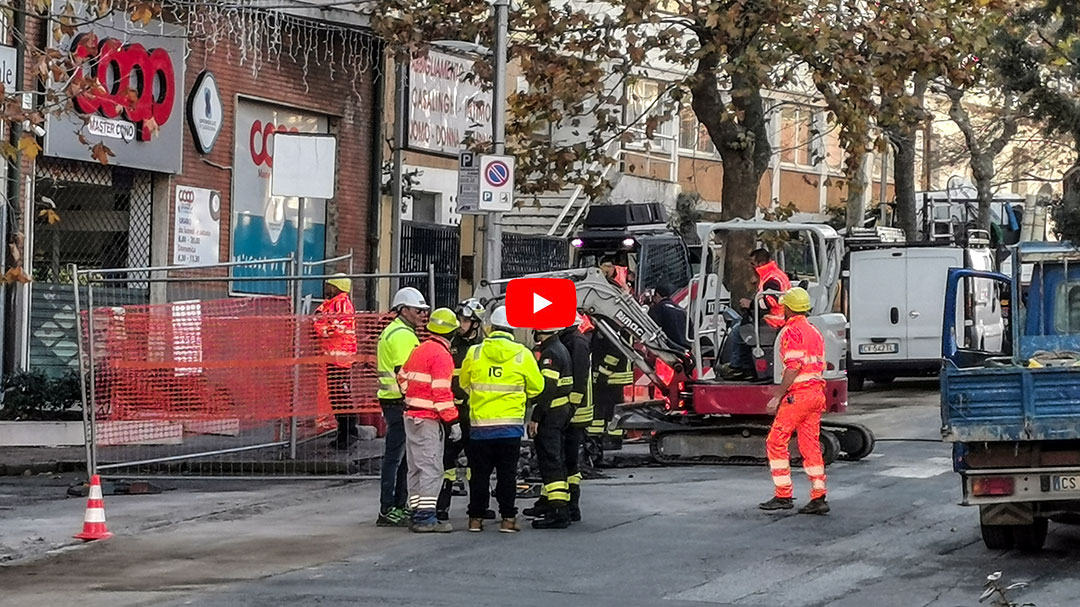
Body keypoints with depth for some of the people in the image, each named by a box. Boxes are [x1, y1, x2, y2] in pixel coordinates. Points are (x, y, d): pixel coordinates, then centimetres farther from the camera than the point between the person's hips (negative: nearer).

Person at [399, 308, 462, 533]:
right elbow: (442, 392, -19)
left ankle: (417, 512, 17)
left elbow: (403, 377, 21)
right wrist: (453, 422, -16)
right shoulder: (441, 355, -15)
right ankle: (426, 517, -11)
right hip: (429, 419, -9)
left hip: (411, 415, 9)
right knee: (431, 467, -8)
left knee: (417, 467, 13)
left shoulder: (419, 350, 12)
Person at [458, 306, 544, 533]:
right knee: (507, 473, 4)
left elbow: (464, 383, 12)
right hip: (510, 425, -1)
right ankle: (508, 518, 3)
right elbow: (536, 387, 4)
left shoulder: (474, 353, -2)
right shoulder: (522, 355, -5)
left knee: (479, 472, 8)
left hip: (479, 423, 1)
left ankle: (476, 518, 11)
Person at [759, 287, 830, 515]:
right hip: (817, 392, 9)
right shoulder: (814, 331, 18)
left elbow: (793, 367, -18)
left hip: (799, 394, -9)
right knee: (810, 445, 10)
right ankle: (818, 498, 5)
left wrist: (778, 396, -17)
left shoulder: (791, 331, -10)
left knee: (776, 442, -1)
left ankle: (784, 496, -2)